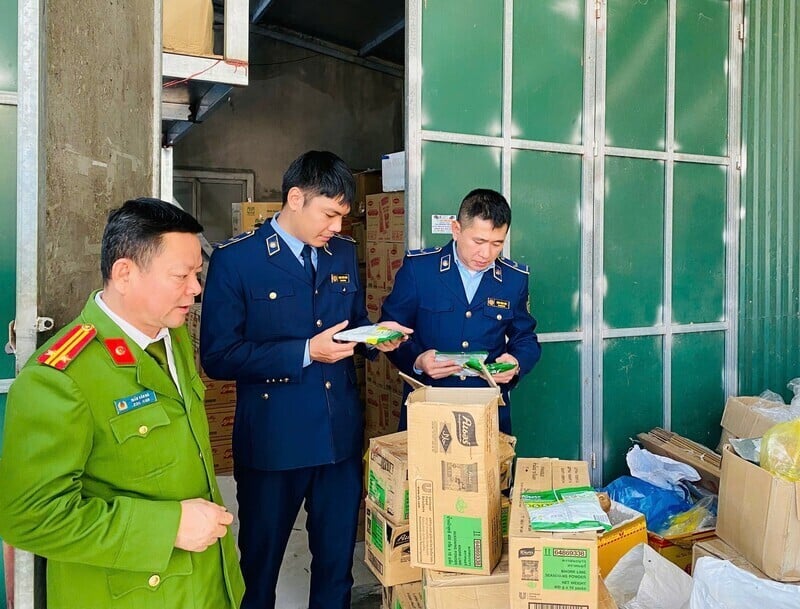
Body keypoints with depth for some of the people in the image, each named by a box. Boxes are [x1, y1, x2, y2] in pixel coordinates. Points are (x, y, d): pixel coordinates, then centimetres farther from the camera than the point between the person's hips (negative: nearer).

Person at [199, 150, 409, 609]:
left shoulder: (344, 253, 7)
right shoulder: (235, 259, -10)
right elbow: (218, 357, -13)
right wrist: (306, 353, -20)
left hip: (341, 434, 5)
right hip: (272, 439, -4)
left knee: (338, 561, 18)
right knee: (259, 564, 17)